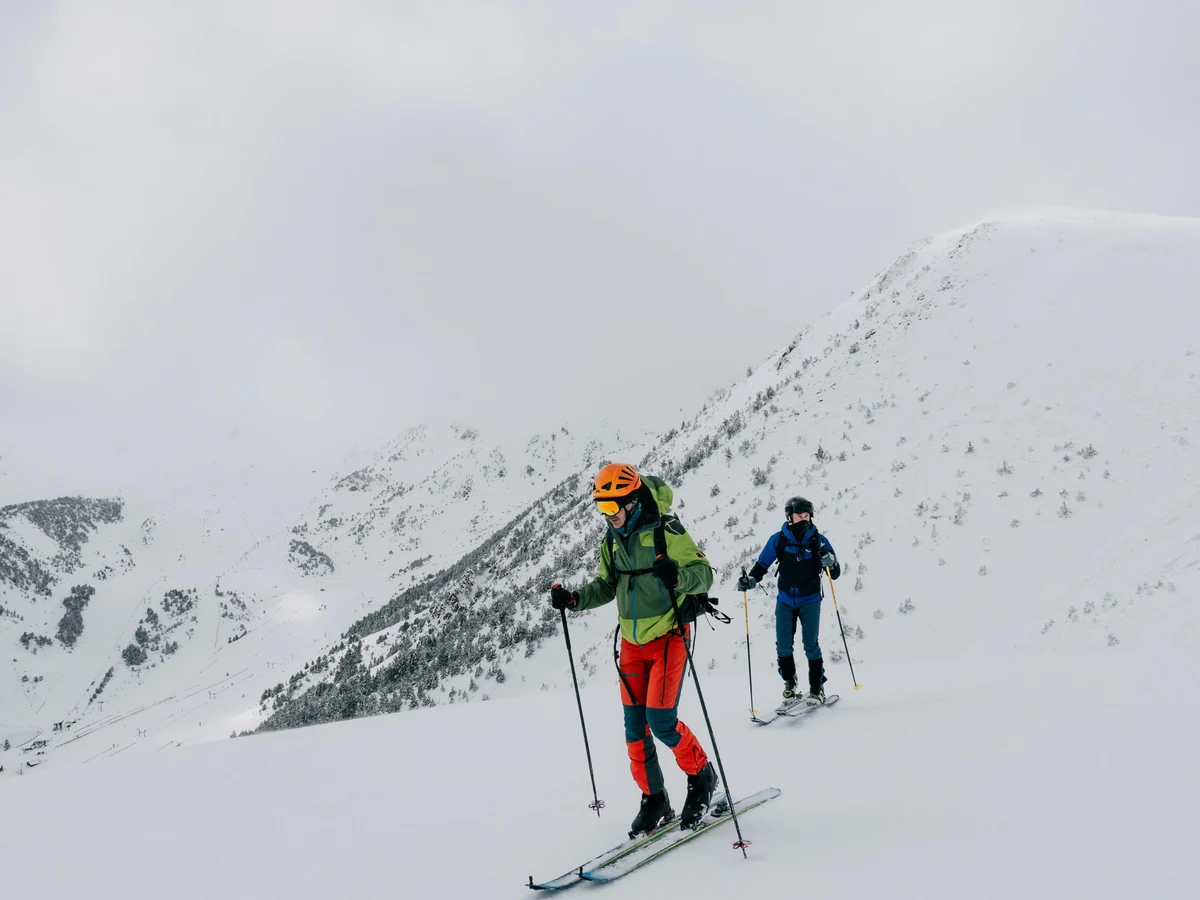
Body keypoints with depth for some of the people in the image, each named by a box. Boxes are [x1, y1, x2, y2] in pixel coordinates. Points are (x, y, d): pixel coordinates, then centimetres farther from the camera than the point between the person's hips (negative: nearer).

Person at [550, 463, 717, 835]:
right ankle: (654, 800, 19)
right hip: (632, 641, 7)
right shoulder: (612, 541, 6)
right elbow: (606, 585, 15)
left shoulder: (666, 531, -15)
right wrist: (573, 599, -2)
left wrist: (677, 575, -38)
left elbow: (704, 573, -17)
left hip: (668, 636, -6)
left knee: (661, 720, -11)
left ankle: (702, 776, 14)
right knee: (635, 726, 5)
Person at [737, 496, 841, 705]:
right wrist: (750, 580, -16)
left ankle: (817, 688, 7)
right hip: (785, 600, 2)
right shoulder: (779, 539, -5)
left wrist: (830, 562, -26)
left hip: (810, 601, -2)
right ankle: (789, 681, 25)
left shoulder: (818, 540, -7)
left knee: (810, 644, -7)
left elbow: (835, 574, -4)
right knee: (783, 646, 2)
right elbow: (762, 564, 2)